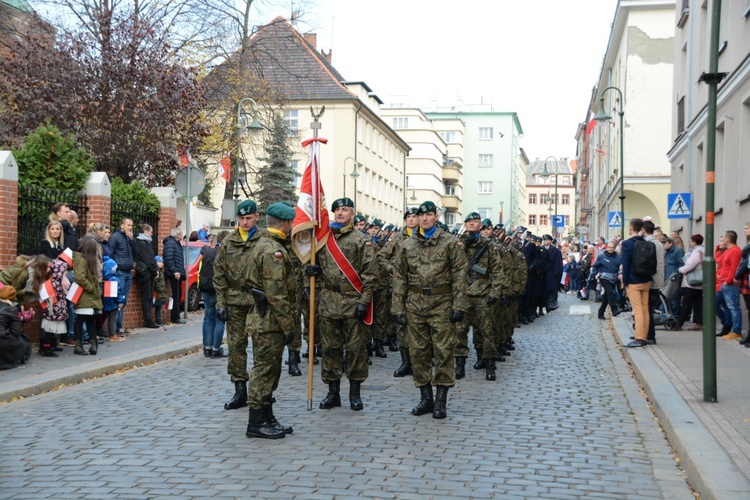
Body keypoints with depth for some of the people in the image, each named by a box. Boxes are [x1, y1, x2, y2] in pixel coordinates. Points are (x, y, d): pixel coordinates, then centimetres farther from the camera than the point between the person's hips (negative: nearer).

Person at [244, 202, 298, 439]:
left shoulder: (267, 245, 16)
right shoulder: (273, 251, -18)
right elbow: (276, 293, -22)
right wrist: (289, 325, -20)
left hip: (268, 321, 10)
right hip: (270, 321, -10)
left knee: (269, 370, 15)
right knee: (265, 369, -4)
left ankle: (267, 419, 23)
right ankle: (256, 423, 2)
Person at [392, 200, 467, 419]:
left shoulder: (449, 243, 1)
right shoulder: (407, 246, 9)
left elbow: (459, 275, -4)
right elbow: (399, 278, 9)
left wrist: (459, 306, -11)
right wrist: (398, 308, 2)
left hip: (442, 304, -3)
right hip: (415, 305, 3)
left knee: (443, 352, -1)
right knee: (418, 352, 7)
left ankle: (441, 401, 7)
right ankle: (425, 397, 18)